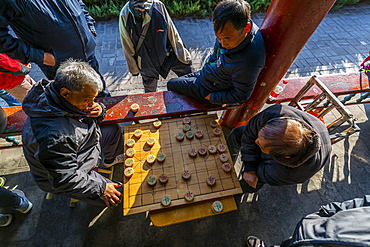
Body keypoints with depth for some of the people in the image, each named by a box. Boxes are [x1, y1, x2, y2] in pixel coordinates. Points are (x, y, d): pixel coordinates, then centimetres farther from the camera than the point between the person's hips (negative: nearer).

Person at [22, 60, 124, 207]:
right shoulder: (53, 136, -41)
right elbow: (65, 180, -31)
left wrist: (99, 111, -22)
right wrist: (100, 188, -22)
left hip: (78, 147, 8)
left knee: (113, 130, 13)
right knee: (119, 196, -9)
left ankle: (110, 159, 39)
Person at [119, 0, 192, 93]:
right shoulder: (125, 16, -16)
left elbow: (172, 34, -7)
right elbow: (127, 47, -6)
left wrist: (183, 55, -2)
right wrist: (133, 68, 2)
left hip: (167, 54, 1)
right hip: (146, 62, -1)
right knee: (150, 93, 15)